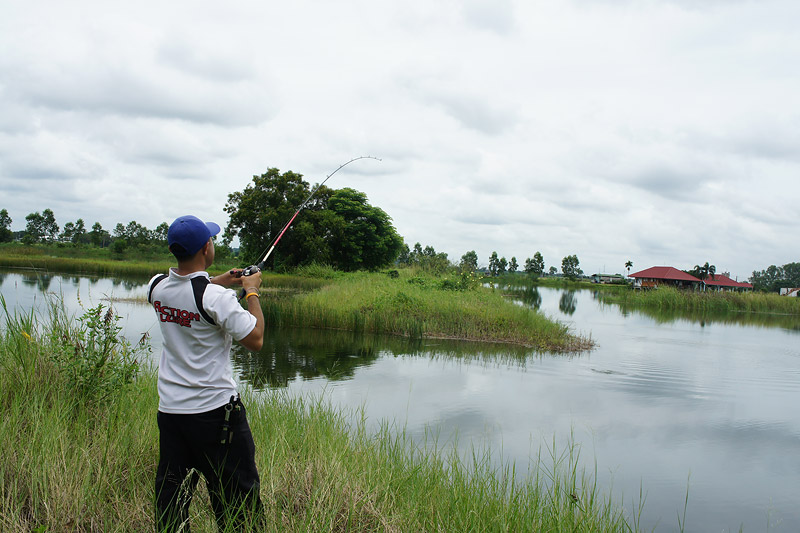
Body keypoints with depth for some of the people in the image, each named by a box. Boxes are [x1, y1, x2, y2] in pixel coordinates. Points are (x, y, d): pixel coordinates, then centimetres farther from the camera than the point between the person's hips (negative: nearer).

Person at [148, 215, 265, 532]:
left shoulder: (157, 287, 1)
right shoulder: (217, 297, -19)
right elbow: (255, 340, -13)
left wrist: (222, 281, 20)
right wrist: (252, 292, -2)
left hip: (169, 408, 6)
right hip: (214, 411, -6)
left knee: (170, 499, 13)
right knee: (237, 501, 5)